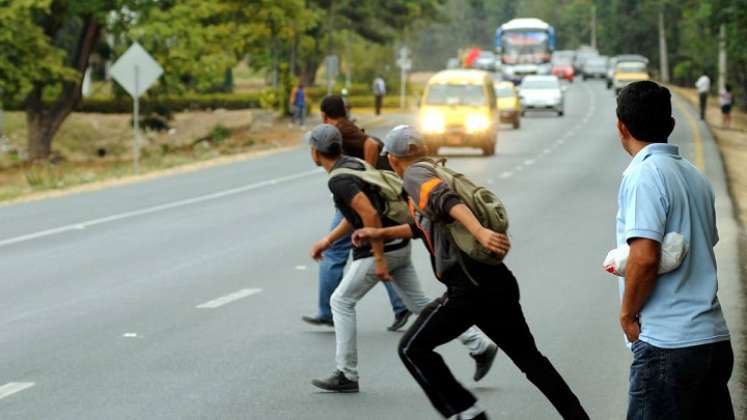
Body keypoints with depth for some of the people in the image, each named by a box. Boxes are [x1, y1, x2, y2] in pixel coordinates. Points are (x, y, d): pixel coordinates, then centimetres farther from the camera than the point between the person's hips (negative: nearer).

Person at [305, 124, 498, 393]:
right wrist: (327, 242, 26)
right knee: (419, 304, 12)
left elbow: (370, 215, -29)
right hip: (398, 245, 9)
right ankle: (481, 347, 10)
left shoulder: (339, 179, -18)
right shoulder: (352, 165, 13)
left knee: (341, 301, 3)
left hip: (381, 248, -9)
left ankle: (346, 375, 6)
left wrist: (379, 259, -25)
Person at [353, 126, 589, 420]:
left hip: (471, 287, -9)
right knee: (528, 357, 17)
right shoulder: (438, 173, 24)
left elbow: (446, 202, -23)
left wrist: (479, 232, -38)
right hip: (500, 283, 9)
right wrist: (381, 233, 46)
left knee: (413, 349, 2)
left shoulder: (415, 174, -2)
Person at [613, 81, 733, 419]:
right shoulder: (694, 175, 14)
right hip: (715, 337, 8)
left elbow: (645, 256, -21)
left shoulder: (643, 174, -12)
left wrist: (628, 314, -7)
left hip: (668, 344, -8)